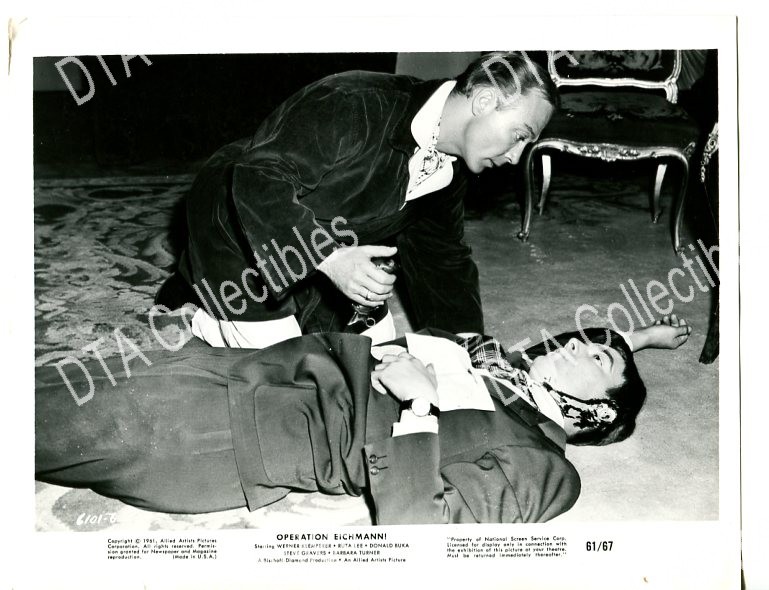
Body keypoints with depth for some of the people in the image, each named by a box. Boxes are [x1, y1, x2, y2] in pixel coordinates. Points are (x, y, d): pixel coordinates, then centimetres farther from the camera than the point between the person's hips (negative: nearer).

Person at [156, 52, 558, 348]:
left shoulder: (449, 172, -6)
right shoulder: (357, 106, -34)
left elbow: (442, 255, 4)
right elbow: (258, 177, -37)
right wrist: (329, 258, -46)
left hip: (324, 257, 8)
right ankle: (183, 307, 13)